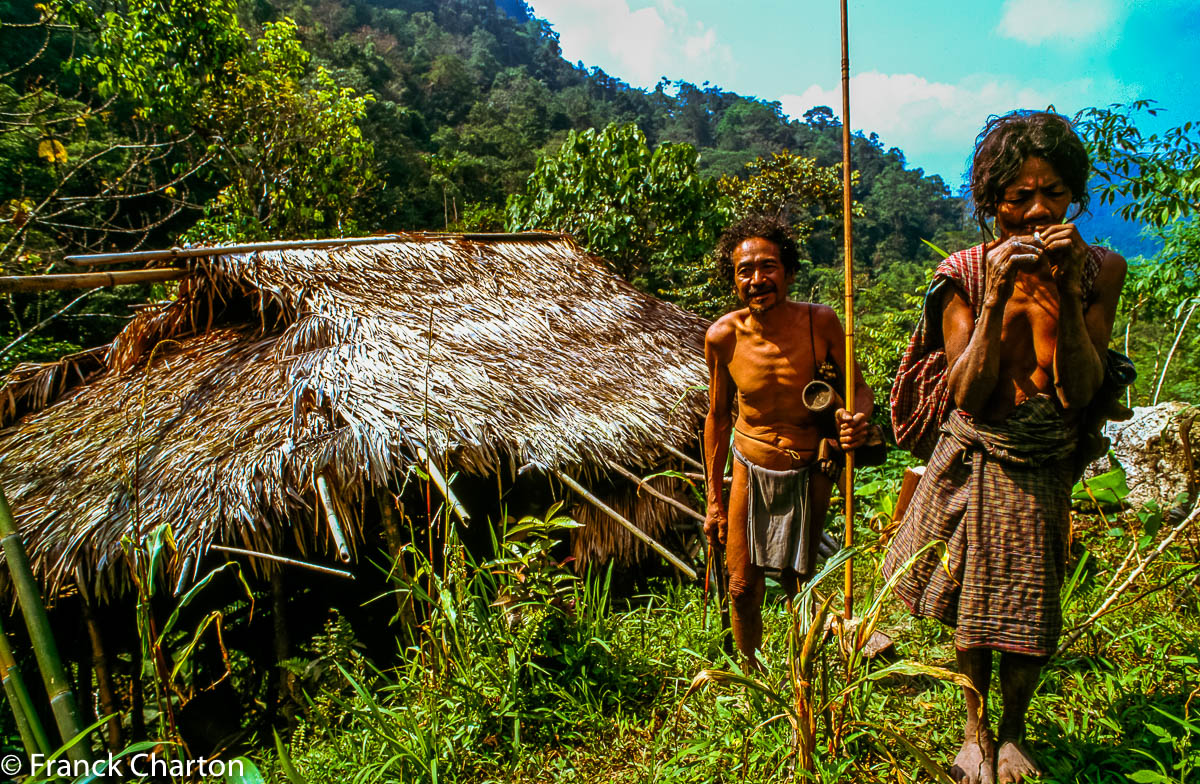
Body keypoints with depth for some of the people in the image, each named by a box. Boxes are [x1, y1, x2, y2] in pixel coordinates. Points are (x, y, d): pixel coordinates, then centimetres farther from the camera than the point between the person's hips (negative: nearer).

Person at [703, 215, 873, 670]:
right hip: (751, 470, 1)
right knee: (743, 588, 7)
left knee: (798, 585, 13)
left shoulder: (819, 322, -18)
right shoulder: (722, 337, -14)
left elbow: (858, 387, -3)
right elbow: (718, 416, -1)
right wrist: (714, 499, 3)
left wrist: (858, 416, -30)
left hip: (808, 473, -1)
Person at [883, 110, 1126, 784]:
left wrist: (1067, 291, -23)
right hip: (975, 461, -1)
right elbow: (966, 394, -18)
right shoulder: (965, 275, -11)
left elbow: (1080, 393, -14)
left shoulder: (1100, 270, -6)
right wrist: (997, 298, -26)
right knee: (974, 608, 13)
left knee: (1033, 619, 11)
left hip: (1044, 472, 1)